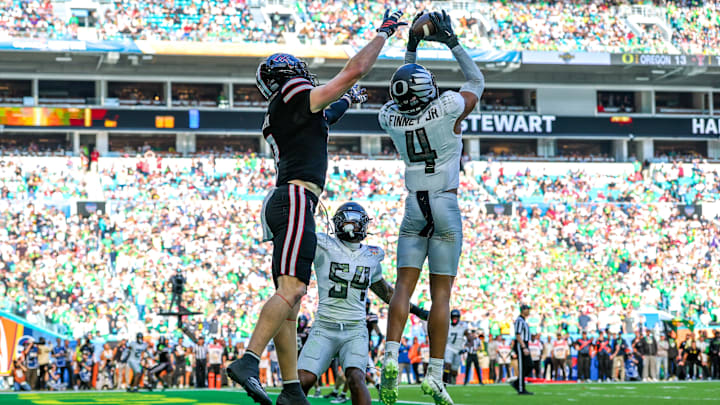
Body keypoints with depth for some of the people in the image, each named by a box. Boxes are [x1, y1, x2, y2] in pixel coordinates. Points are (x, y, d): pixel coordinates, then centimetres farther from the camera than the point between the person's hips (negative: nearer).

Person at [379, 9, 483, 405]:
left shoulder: (390, 117, -3)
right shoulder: (447, 109, -13)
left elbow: (403, 98, 22)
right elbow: (477, 82, 6)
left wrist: (411, 47, 24)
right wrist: (452, 42, 10)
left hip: (414, 209, 3)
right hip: (446, 208, -3)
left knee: (404, 285, 3)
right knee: (441, 293, -2)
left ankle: (391, 359, -16)